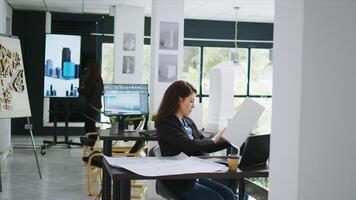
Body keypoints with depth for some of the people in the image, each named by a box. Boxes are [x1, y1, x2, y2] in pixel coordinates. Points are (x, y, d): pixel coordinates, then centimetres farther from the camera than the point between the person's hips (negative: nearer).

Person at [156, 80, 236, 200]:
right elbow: (191, 146, -23)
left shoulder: (188, 122, 12)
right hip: (178, 181, -8)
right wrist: (213, 140, -8)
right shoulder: (165, 124, -13)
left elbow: (204, 146, 13)